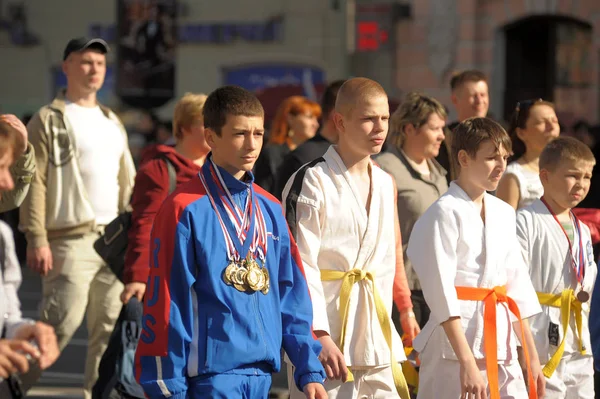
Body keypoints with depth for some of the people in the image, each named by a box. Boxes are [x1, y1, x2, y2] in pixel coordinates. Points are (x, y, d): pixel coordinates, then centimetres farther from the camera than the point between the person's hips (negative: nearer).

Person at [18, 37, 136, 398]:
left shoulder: (112, 123, 19)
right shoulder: (49, 120, -2)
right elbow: (34, 182, -9)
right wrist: (37, 239, -17)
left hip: (115, 239, 7)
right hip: (72, 239, -7)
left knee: (111, 326, 5)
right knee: (62, 321, -13)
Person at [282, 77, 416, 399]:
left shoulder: (385, 184, 15)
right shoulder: (311, 181, -9)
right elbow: (300, 265, -14)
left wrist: (405, 311, 20)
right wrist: (318, 335, -20)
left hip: (375, 334, 7)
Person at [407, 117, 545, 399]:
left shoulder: (503, 213, 12)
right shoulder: (445, 213, -9)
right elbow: (442, 293, -15)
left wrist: (531, 356, 15)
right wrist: (467, 362, -21)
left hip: (501, 347, 7)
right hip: (456, 346, -7)